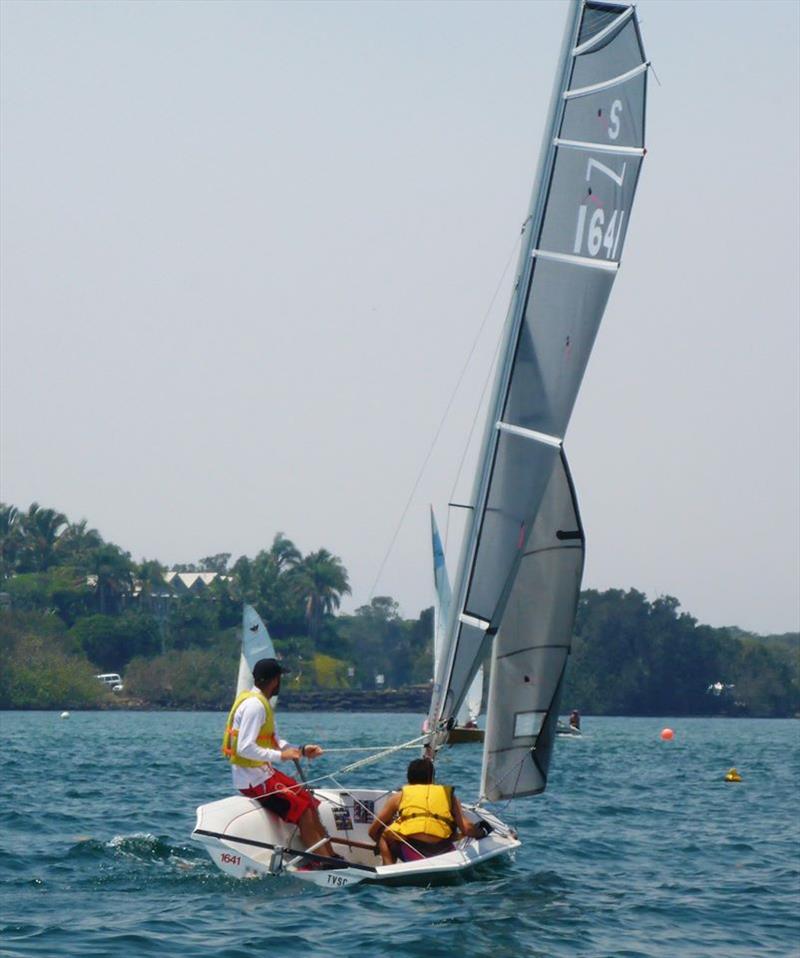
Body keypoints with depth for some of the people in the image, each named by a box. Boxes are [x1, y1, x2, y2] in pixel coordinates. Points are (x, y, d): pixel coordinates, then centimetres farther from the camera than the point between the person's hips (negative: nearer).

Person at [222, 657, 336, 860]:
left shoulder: (261, 702, 12)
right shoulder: (254, 705, -20)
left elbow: (273, 742, 20)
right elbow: (245, 748, -27)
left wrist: (301, 750, 7)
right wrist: (280, 756, -27)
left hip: (263, 772, 10)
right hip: (252, 778, -10)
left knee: (309, 802, 9)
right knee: (303, 811, -14)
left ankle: (331, 856, 11)